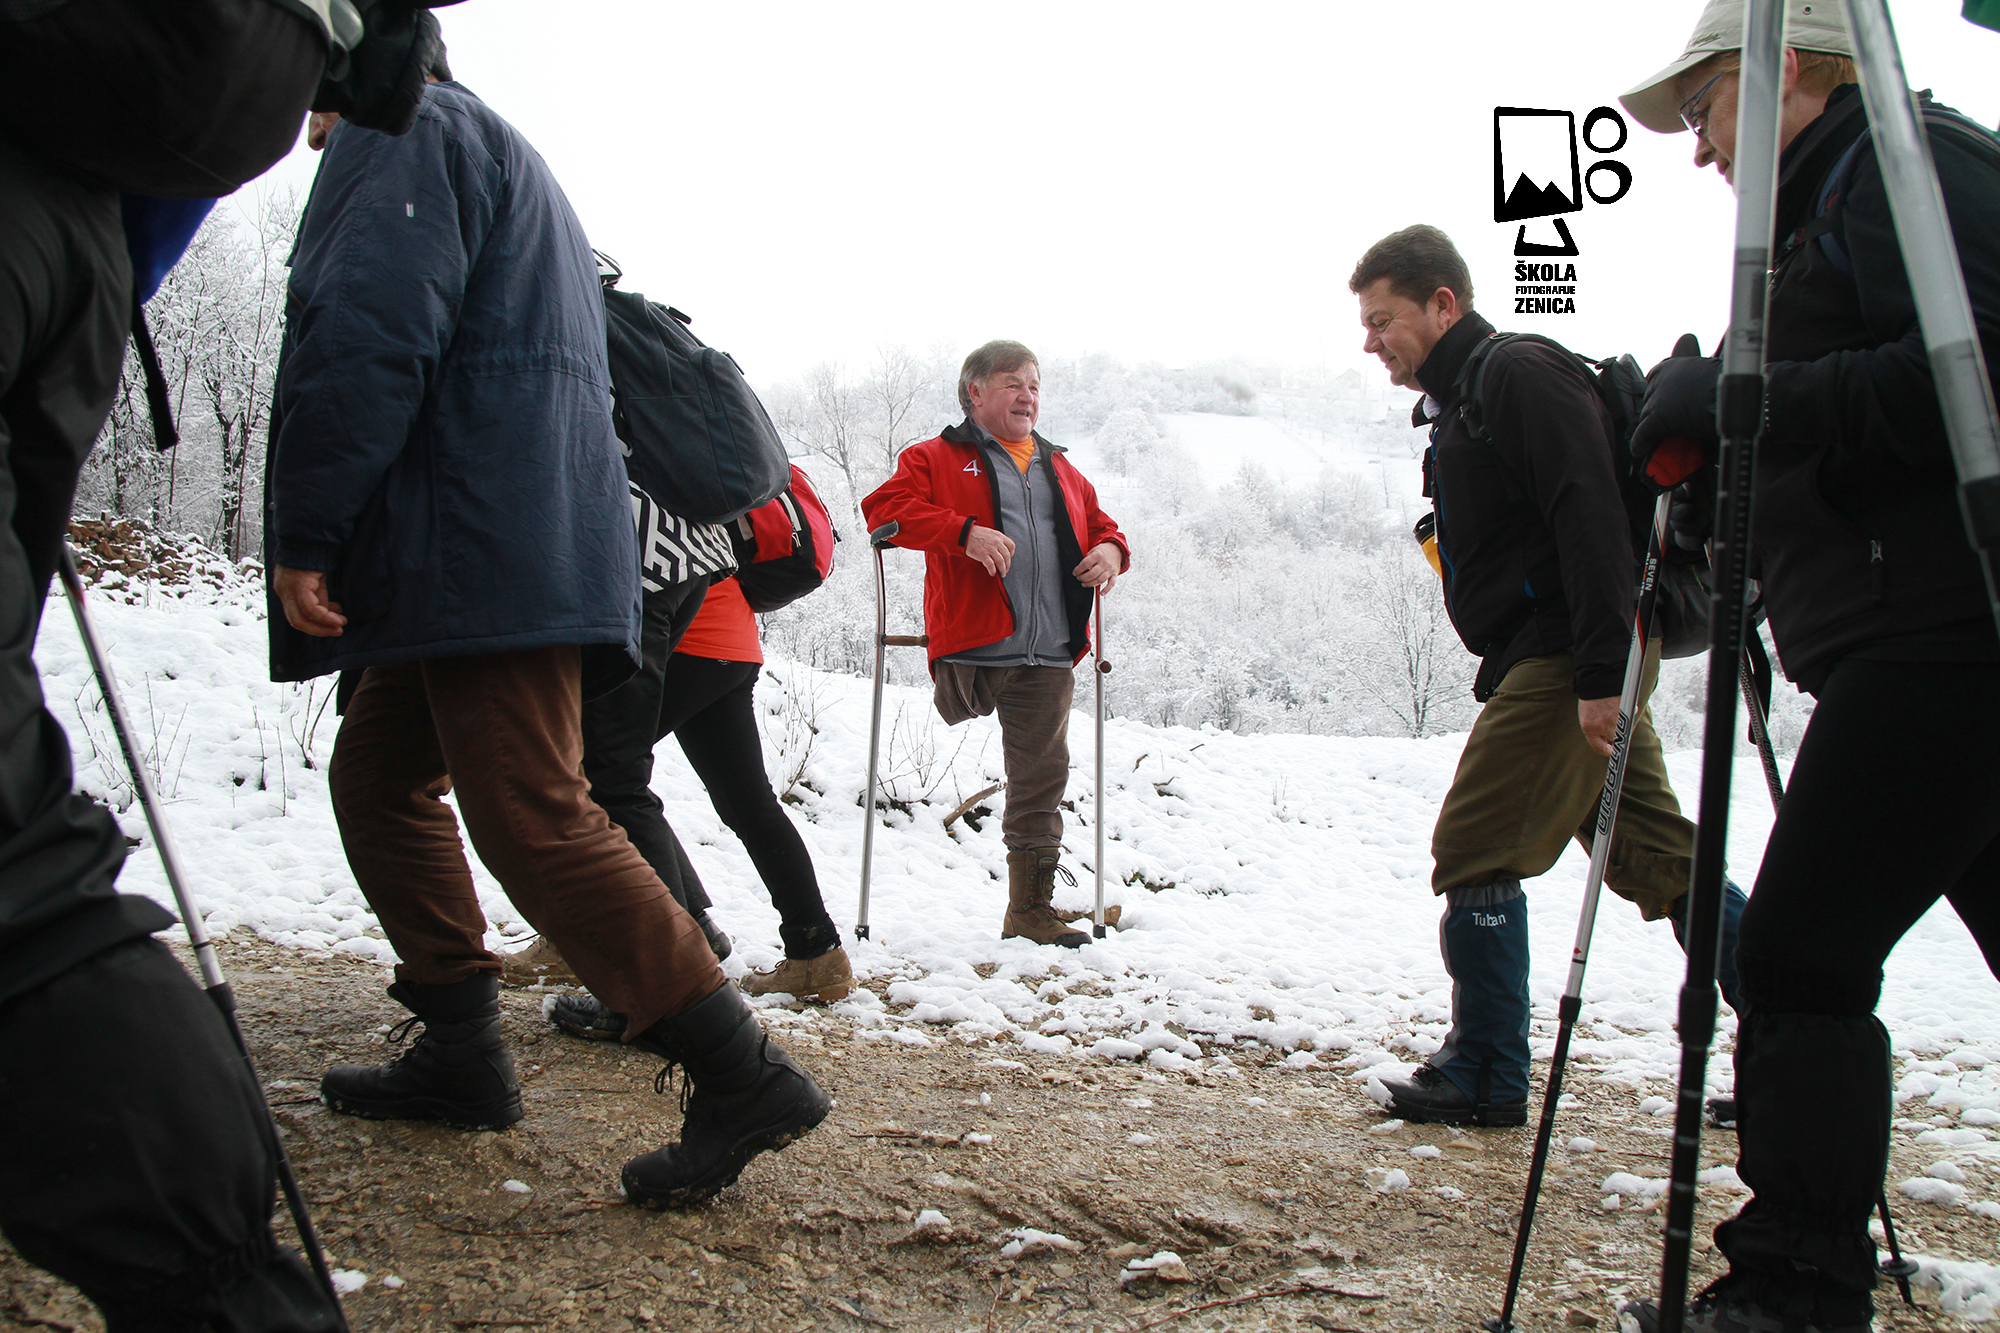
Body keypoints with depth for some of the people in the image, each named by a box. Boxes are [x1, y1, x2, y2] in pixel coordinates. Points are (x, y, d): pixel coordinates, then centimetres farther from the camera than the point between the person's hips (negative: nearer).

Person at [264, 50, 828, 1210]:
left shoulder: (403, 128, -1)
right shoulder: (505, 154, 31)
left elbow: (366, 339, -17)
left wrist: (303, 530, -15)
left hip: (486, 550, -10)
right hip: (527, 554, 10)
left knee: (535, 820, -15)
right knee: (379, 774, 17)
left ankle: (744, 1077, -18)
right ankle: (462, 1052, 18)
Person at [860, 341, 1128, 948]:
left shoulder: (1061, 472, 24)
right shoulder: (937, 459, 8)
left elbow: (1100, 527, 30)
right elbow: (884, 507, -7)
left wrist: (1110, 551, 5)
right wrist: (964, 531, -21)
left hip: (1047, 658, 4)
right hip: (972, 647, -4)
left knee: (1041, 776, 5)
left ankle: (1030, 909, 15)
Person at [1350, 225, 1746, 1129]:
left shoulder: (1520, 376, -10)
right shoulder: (1461, 403, 21)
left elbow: (1592, 522, -21)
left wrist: (1601, 674, -27)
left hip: (1569, 661, -10)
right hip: (1549, 664, 10)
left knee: (1474, 852, -7)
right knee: (1657, 859, 11)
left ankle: (1484, 1079, 3)